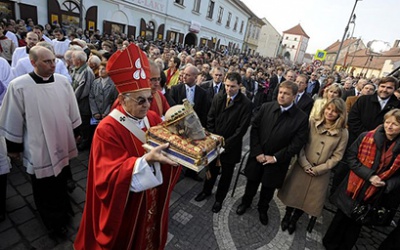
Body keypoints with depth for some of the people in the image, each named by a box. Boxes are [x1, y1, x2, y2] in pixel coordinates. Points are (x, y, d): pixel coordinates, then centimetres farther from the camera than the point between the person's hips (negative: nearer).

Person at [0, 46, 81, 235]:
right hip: (39, 149, -3)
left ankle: (61, 211, 47)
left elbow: (72, 110, 5)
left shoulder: (63, 81, -6)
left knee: (61, 183, 23)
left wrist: (75, 133, 11)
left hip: (62, 144, 3)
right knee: (44, 188, 14)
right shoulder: (18, 86, -15)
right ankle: (53, 221, 36)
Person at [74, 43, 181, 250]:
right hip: (125, 206, -5)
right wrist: (147, 159, -44)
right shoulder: (108, 130, -24)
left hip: (153, 198, 5)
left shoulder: (153, 119, -5)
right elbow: (110, 177, -30)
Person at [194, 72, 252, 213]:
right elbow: (210, 118, 0)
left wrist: (226, 143, -19)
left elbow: (242, 128, -17)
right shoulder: (218, 97, -2)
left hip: (230, 146, -3)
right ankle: (206, 190, 47)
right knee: (212, 168, 22)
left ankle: (219, 198, 38)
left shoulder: (246, 104, -15)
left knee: (226, 174, 15)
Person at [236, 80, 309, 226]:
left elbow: (297, 144, -12)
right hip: (257, 156, 1)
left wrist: (275, 158, -14)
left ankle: (263, 209, 48)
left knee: (268, 188, 20)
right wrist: (257, 152, -11)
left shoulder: (301, 118, -13)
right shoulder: (266, 107, -8)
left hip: (277, 162, -1)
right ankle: (246, 202, 49)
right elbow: (254, 129, -6)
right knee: (252, 182, 21)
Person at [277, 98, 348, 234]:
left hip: (321, 173, 0)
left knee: (308, 199, 15)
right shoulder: (311, 123, -5)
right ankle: (287, 216, 41)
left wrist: (318, 169, -11)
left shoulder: (343, 133, -5)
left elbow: (337, 156, -5)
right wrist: (306, 165, -12)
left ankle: (294, 220, 41)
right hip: (302, 168, 0)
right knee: (293, 194, 13)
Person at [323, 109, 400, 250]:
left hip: (373, 195, 1)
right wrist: (369, 175, -19)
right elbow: (350, 157, -9)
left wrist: (385, 184, -19)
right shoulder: (366, 137, -11)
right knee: (341, 217, 16)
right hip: (353, 188, -1)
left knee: (356, 223, 19)